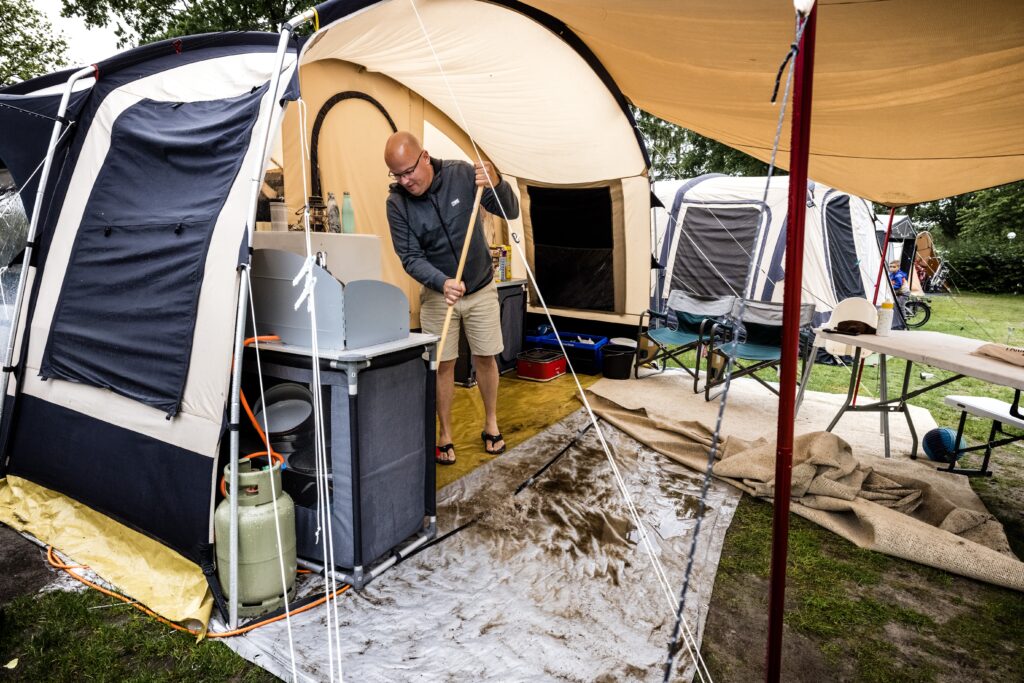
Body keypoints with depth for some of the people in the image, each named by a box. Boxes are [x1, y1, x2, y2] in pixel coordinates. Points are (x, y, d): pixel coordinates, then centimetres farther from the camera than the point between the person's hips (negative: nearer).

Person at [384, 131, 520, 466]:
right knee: (443, 364, 3)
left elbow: (511, 211, -12)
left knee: (485, 358, 9)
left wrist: (497, 184, -34)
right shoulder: (397, 203, -14)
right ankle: (445, 434, 19)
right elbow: (410, 257, -16)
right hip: (438, 292, 0)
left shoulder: (462, 174, -15)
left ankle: (491, 423, 28)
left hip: (481, 289, 0)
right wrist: (443, 282, -34)